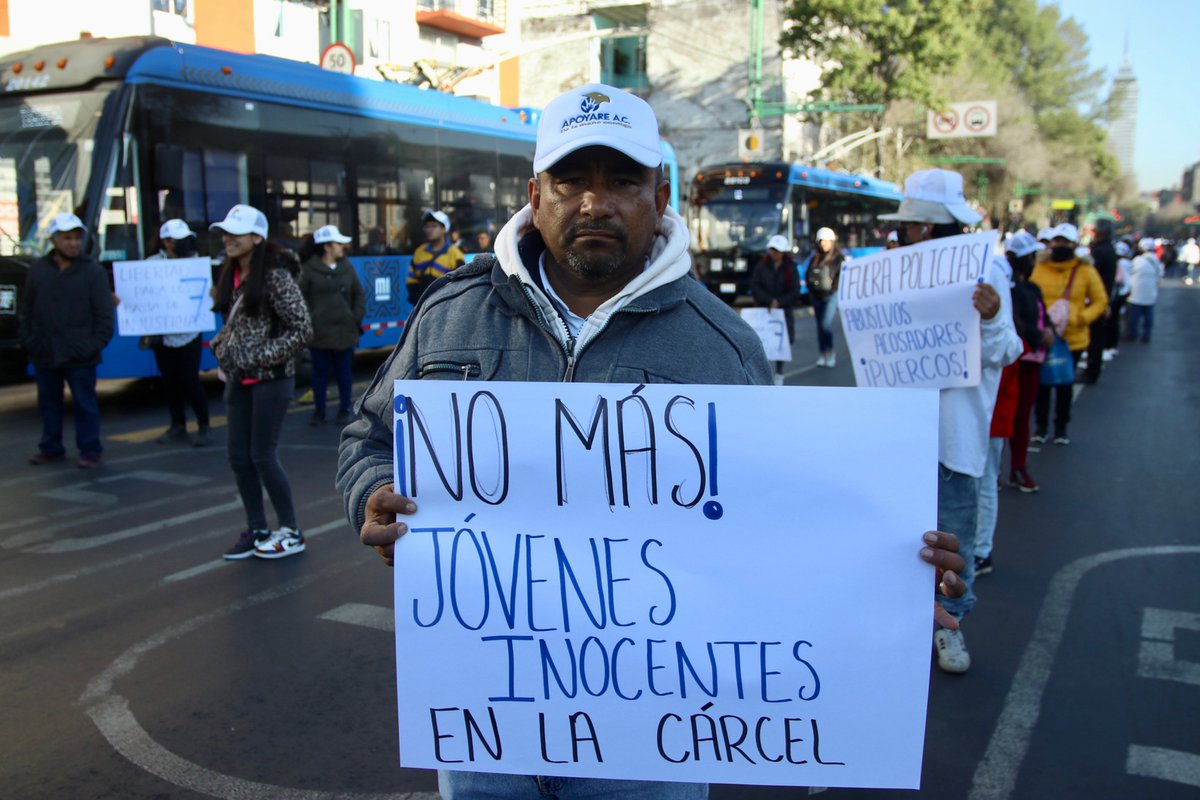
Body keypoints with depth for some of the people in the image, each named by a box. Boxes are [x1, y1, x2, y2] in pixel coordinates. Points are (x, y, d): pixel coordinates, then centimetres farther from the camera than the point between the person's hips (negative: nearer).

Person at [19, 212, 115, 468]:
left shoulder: (93, 271, -3)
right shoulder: (38, 269, 7)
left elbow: (105, 313, -4)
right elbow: (26, 309, 12)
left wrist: (95, 344, -10)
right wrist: (28, 340, 3)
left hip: (80, 356, -4)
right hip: (44, 355, 4)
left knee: (85, 405, 2)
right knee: (49, 403, 14)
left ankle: (90, 451, 10)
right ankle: (51, 448, 26)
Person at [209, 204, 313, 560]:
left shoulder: (274, 276, -14)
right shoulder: (231, 274, 8)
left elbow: (303, 328, -15)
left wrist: (263, 357, -18)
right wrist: (220, 347, 3)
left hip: (270, 379, -8)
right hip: (239, 380, 8)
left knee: (263, 456, -3)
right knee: (239, 457, 9)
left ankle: (290, 532, 13)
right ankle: (257, 530, 23)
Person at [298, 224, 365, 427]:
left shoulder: (347, 267, 7)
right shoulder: (309, 269, -5)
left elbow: (359, 294, 12)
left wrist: (356, 317, 3)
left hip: (345, 331, 2)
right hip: (319, 332, -2)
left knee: (344, 372, 9)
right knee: (320, 372, 6)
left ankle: (344, 410, 19)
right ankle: (319, 412, 15)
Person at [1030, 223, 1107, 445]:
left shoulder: (1086, 271, -3)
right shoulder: (1039, 269, -1)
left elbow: (1100, 301, 1)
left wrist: (1080, 317, -15)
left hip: (1072, 339, 0)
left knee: (1064, 385, 13)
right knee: (1042, 383, 7)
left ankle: (1061, 428, 27)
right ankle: (1041, 426, 22)